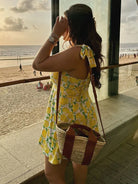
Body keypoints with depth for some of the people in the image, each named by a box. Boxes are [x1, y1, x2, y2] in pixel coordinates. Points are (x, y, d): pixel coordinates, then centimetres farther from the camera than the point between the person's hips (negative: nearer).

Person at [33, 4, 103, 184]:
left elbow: (38, 64, -24)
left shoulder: (76, 53, -30)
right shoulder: (88, 50, -1)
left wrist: (55, 35, -21)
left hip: (67, 120, -9)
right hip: (82, 115, 9)